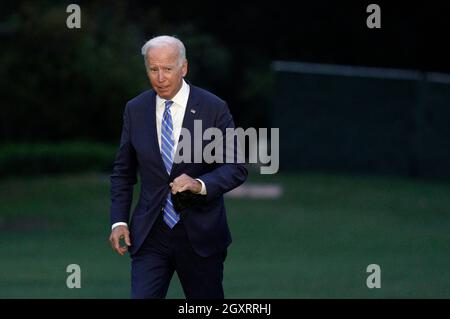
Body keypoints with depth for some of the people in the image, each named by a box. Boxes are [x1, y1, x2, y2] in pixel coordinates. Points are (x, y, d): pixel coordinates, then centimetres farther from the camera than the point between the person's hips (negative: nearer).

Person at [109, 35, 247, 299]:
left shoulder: (214, 108, -6)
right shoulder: (136, 109, 4)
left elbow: (236, 168, -8)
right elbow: (123, 171, 11)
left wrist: (200, 185, -27)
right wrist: (119, 220, -1)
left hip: (200, 235, -2)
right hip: (150, 235, 2)